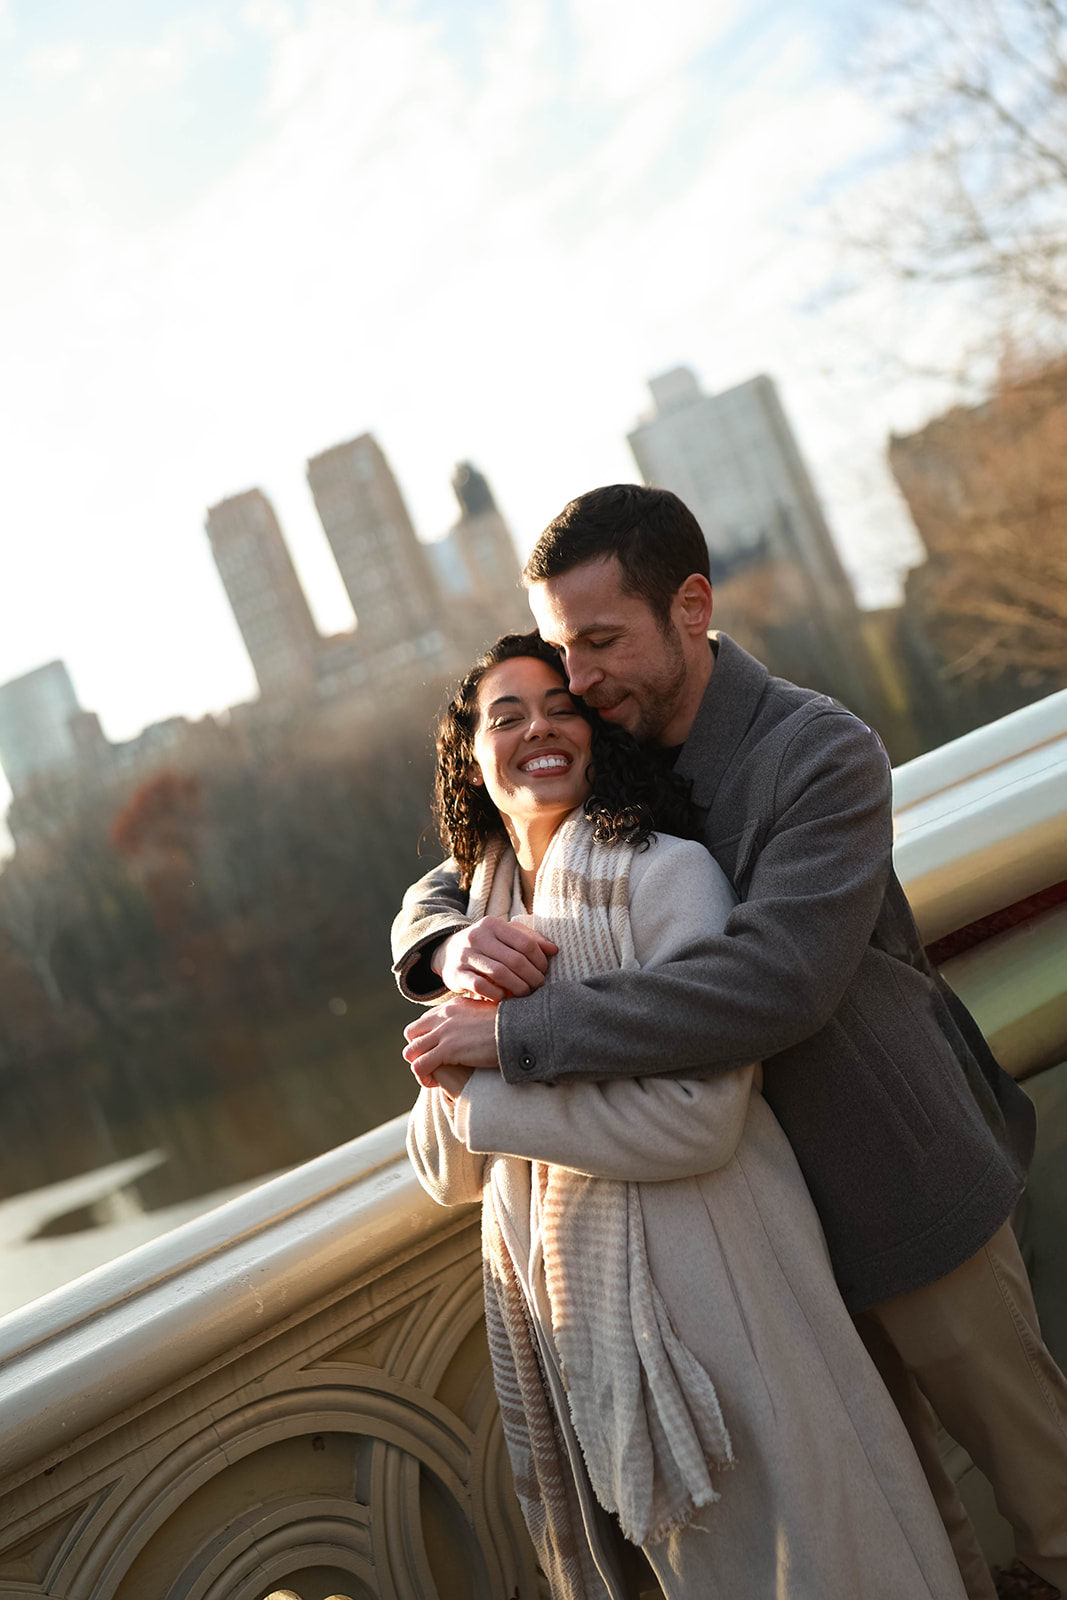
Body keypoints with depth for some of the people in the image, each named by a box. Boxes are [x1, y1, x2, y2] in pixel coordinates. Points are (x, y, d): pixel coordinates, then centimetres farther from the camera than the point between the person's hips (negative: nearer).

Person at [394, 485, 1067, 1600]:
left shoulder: (823, 755, -22)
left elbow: (775, 978, -36)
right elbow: (432, 896, 6)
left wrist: (515, 1032, -34)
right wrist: (456, 944, -20)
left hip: (897, 1186, -5)